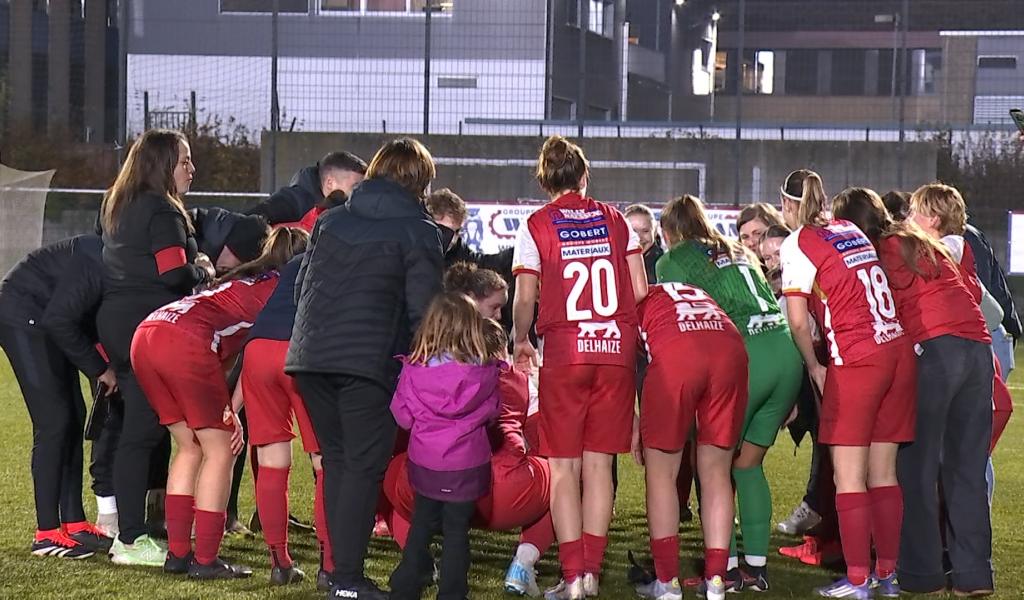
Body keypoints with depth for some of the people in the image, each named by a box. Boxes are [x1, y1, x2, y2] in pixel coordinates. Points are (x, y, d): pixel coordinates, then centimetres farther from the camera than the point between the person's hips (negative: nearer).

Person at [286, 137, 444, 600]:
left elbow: (302, 286, 18)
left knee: (336, 460, 16)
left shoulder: (331, 221, 16)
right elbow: (423, 310, -6)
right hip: (371, 361, -5)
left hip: (311, 355, 5)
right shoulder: (418, 232, 0)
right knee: (365, 467, 0)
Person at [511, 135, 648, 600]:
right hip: (617, 349, 3)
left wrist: (520, 342, 15)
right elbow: (640, 290, 5)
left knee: (563, 466, 3)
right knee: (599, 464, 9)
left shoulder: (537, 226, -1)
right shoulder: (614, 220, 7)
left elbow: (525, 298, -4)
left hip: (564, 352, -2)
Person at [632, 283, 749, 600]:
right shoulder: (696, 293, 40)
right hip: (731, 347, 4)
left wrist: (634, 423, 23)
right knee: (716, 474, 14)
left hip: (675, 351, -4)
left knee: (661, 473, 10)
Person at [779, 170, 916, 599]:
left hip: (856, 361, -7)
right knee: (883, 473, 11)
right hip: (900, 352, 7)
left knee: (848, 476, -2)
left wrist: (814, 367, 7)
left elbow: (798, 321, -6)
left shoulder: (798, 243, -3)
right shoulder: (853, 231, 16)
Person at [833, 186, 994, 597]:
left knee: (916, 467, 2)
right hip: (978, 345, 6)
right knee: (967, 468, 10)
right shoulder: (924, 244, 25)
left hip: (931, 348, -6)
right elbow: (971, 290, 22)